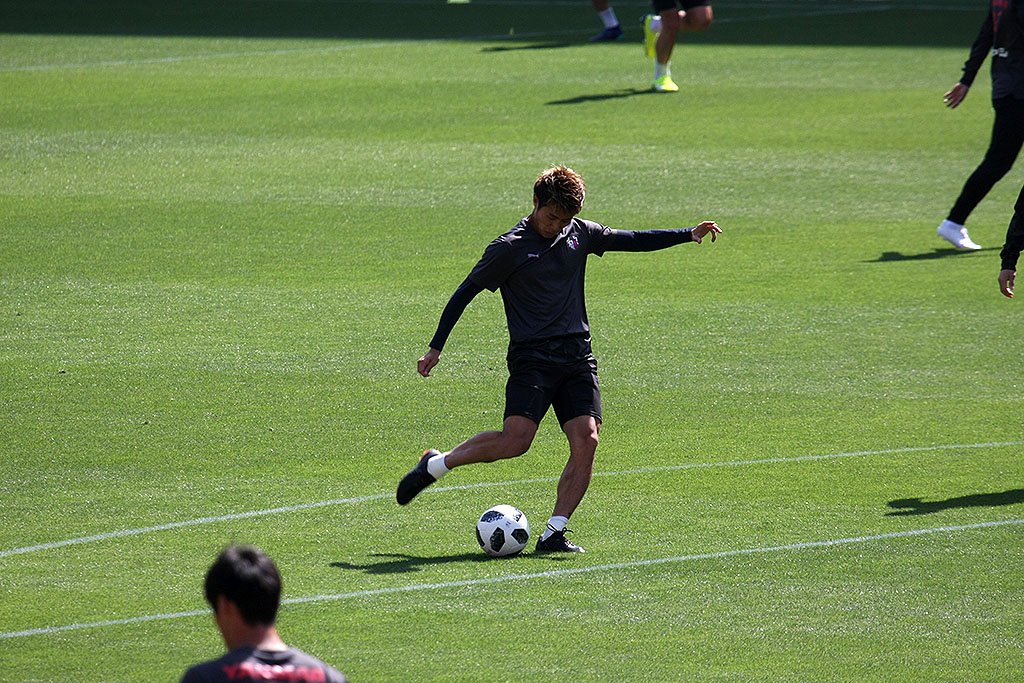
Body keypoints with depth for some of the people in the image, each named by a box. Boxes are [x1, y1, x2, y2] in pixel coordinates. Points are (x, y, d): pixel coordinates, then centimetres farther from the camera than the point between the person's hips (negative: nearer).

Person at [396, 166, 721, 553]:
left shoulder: (579, 234, 11)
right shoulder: (510, 248, -5)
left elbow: (634, 241, 23)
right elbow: (465, 293, 0)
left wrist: (689, 235, 15)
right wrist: (436, 348, -2)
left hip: (577, 355, 5)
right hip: (531, 357, -5)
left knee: (586, 439, -12)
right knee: (515, 440, -21)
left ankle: (554, 533, -8)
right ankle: (433, 466, 1)